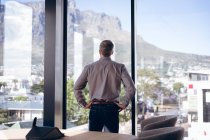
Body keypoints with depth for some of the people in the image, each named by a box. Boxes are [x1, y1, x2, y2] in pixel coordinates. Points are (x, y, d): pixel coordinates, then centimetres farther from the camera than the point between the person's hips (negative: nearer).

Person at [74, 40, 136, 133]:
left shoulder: (89, 68, 2)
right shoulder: (119, 67, -3)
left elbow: (77, 88, 6)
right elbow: (131, 88, -9)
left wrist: (84, 104, 11)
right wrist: (124, 103, 0)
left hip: (95, 108, 1)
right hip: (112, 108, -1)